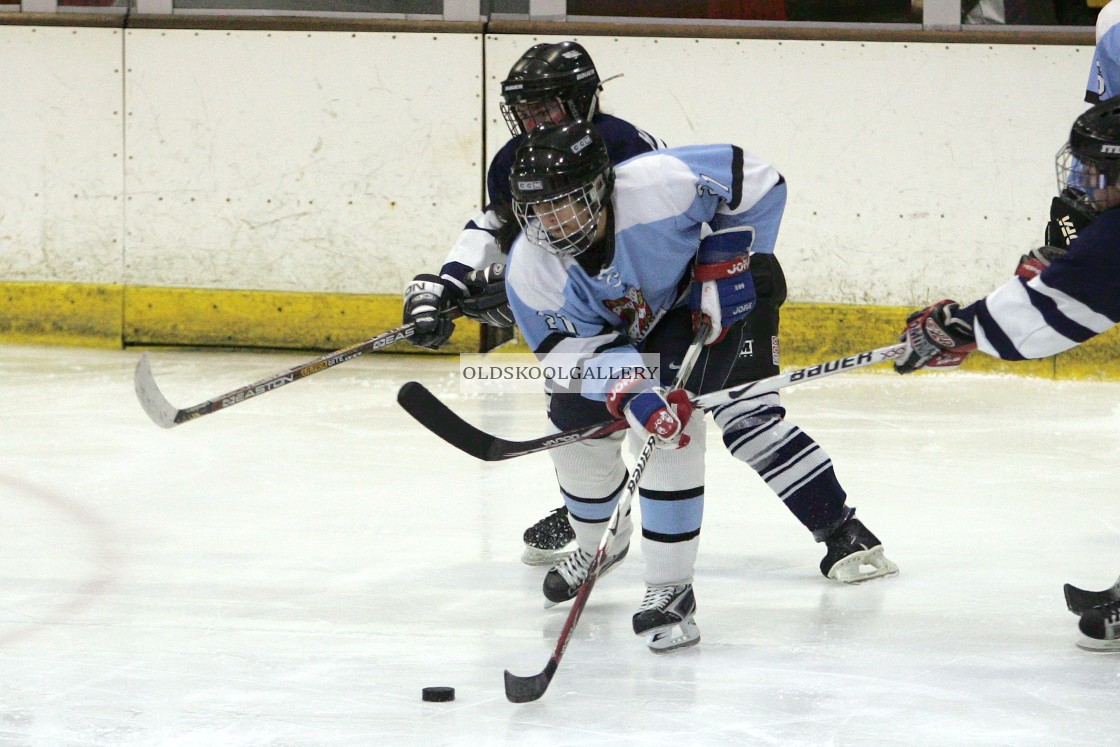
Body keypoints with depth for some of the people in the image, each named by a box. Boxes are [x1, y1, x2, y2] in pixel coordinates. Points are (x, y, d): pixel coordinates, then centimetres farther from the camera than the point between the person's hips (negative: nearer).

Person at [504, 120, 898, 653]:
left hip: (712, 302, -4)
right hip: (618, 329, 4)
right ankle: (599, 543, 33)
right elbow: (573, 349, -25)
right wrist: (628, 390, -43)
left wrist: (728, 259, -24)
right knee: (576, 426, -1)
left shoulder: (661, 185, -39)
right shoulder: (530, 270, -27)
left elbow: (758, 182, -25)